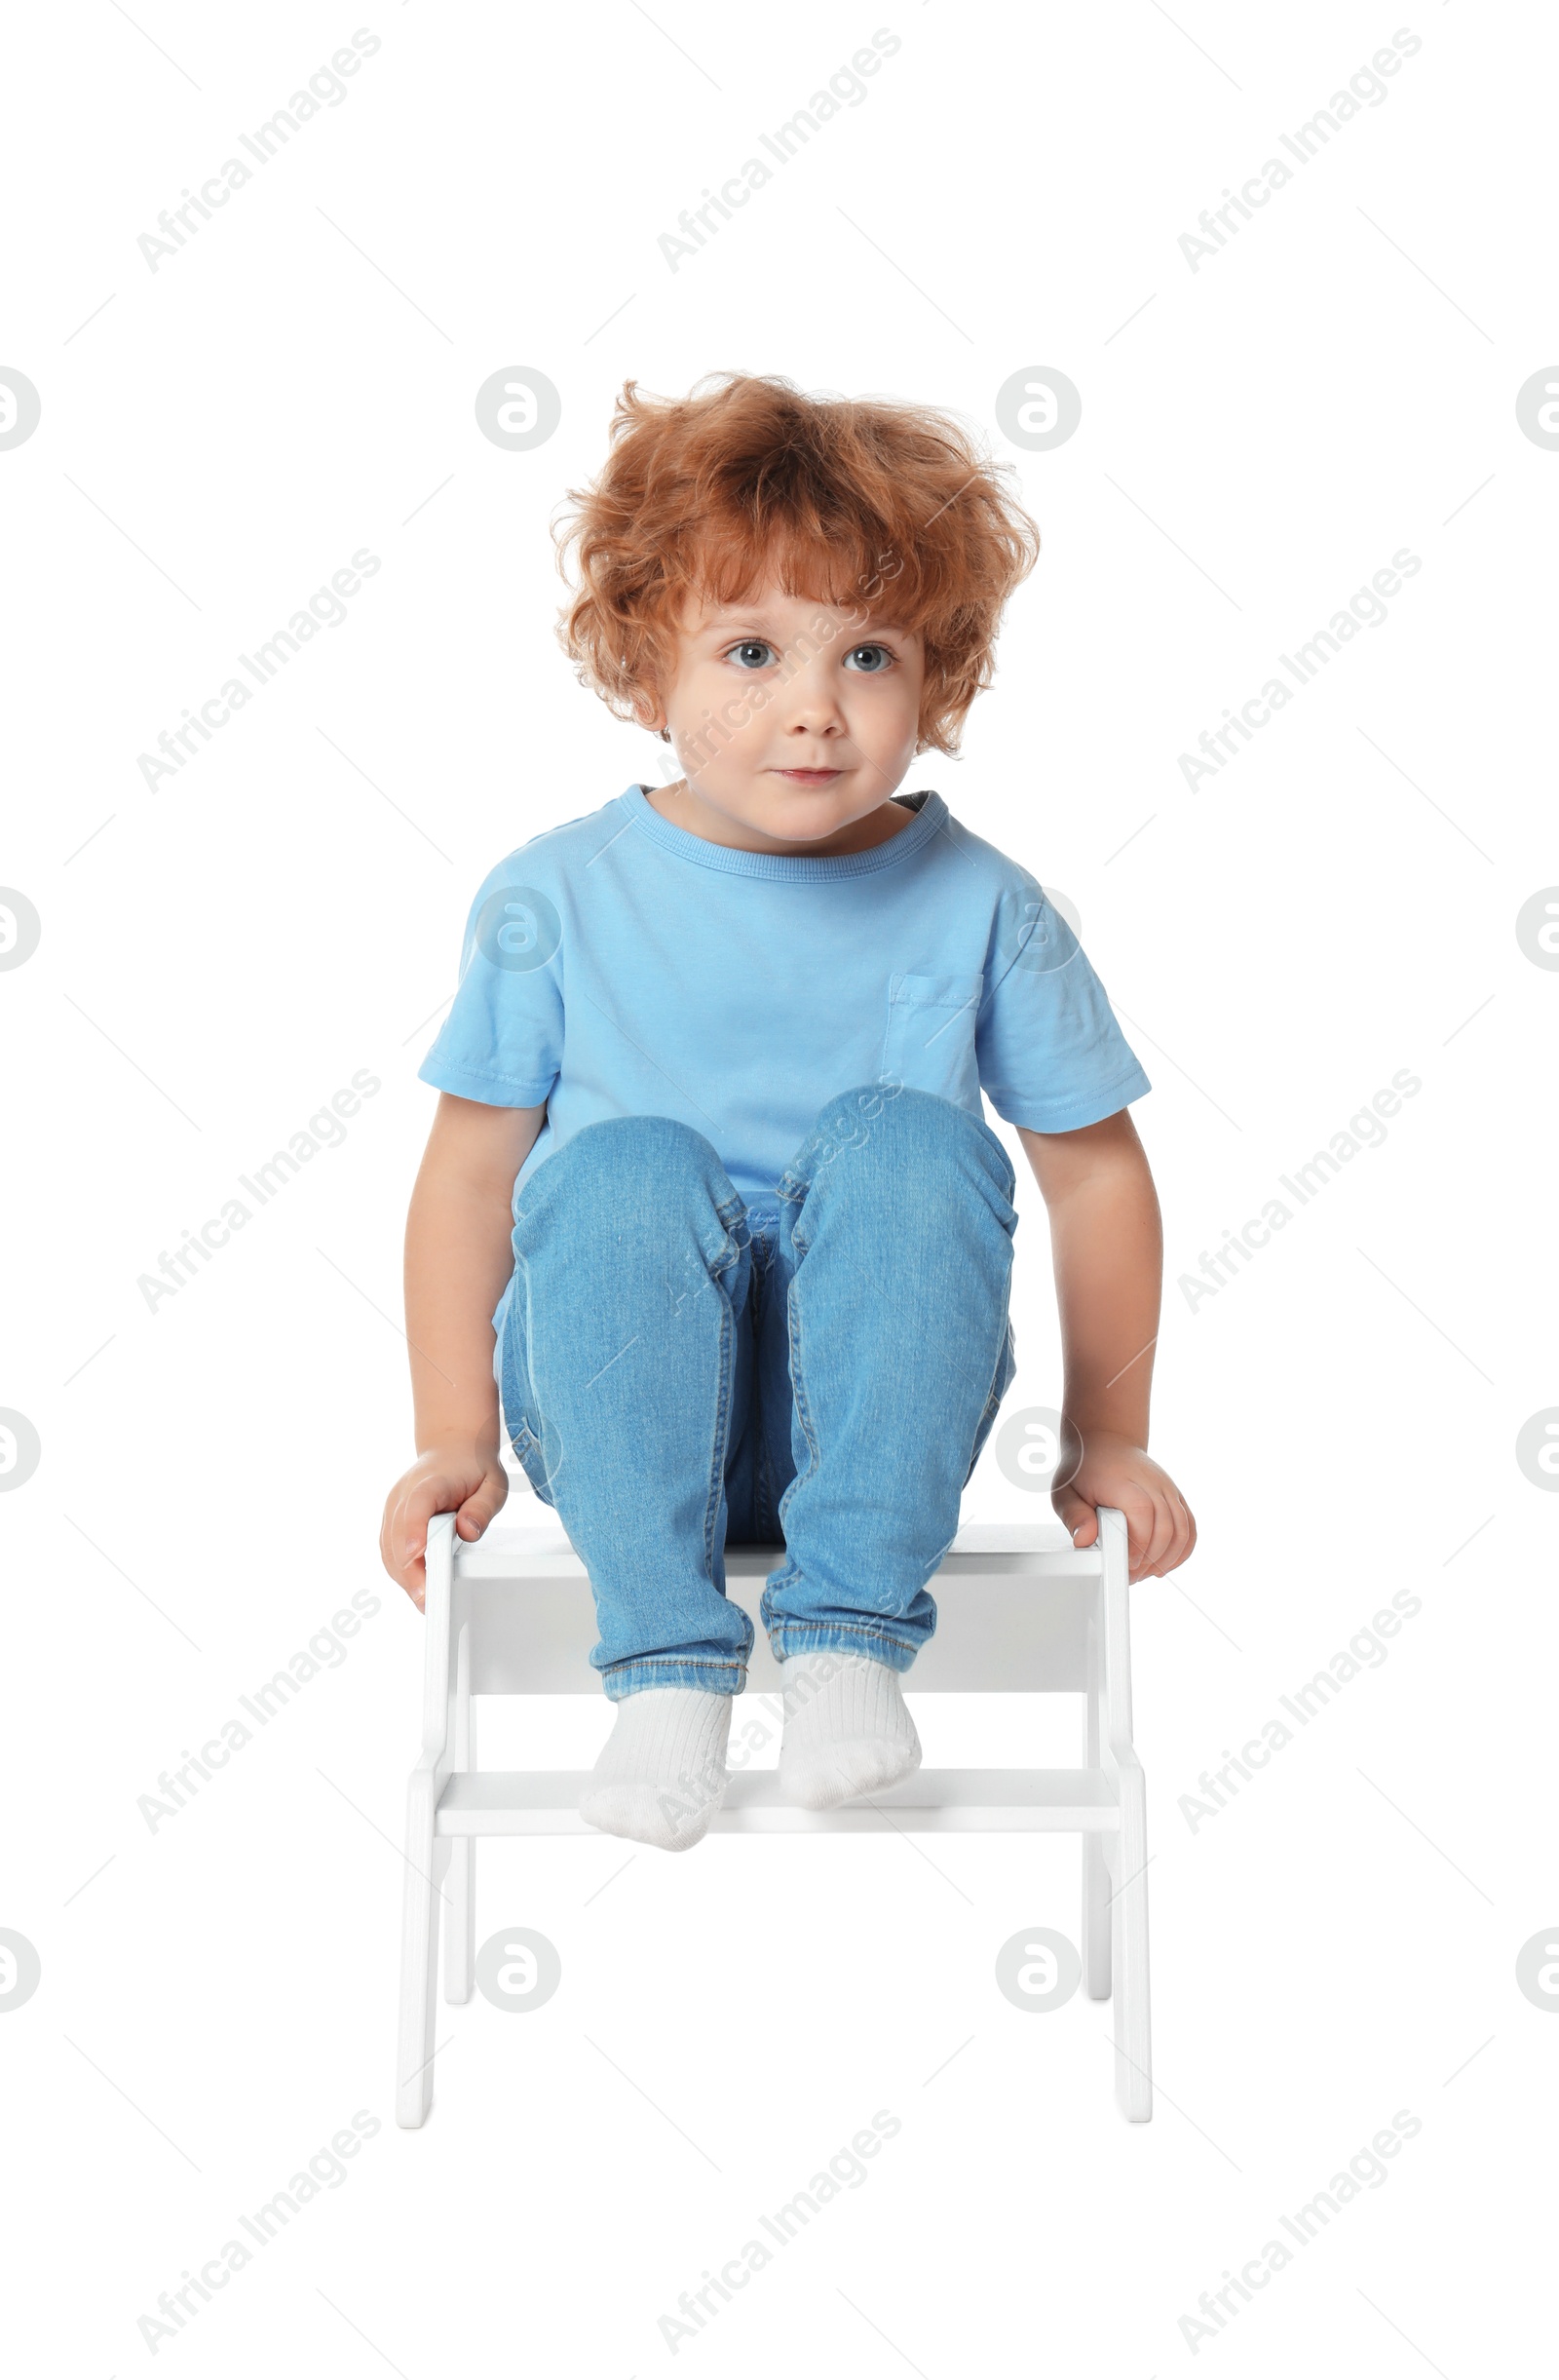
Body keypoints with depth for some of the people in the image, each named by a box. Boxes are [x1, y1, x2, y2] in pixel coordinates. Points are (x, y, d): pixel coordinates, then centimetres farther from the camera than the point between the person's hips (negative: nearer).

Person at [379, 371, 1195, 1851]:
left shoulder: (980, 910, 0)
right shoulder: (556, 899, -1)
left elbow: (1095, 1172, 7)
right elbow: (470, 1171, 2)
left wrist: (1107, 1435, 7)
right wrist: (456, 1436, -3)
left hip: (876, 1405, 0)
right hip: (627, 1416, 0)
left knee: (909, 1142, -28)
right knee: (623, 1171, -30)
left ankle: (849, 1632, -26)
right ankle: (666, 1658, -27)